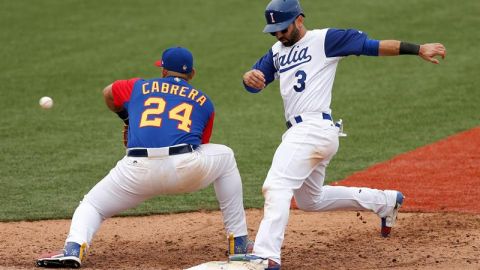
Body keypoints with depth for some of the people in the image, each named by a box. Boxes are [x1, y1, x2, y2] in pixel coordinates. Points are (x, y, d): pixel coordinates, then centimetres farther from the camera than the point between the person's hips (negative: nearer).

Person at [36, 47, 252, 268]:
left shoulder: (138, 88, 25)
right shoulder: (203, 101, 23)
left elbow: (108, 93, 45)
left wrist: (127, 118, 61)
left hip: (140, 171, 0)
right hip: (187, 170, 0)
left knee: (91, 205, 18)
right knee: (225, 157, 30)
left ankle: (73, 248, -16)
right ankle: (239, 242, 27)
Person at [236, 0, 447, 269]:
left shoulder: (323, 40, -2)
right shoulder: (277, 52, 20)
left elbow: (372, 45, -6)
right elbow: (254, 84, 14)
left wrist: (418, 49, -13)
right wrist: (249, 76, -12)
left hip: (315, 128, -10)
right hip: (299, 133, 10)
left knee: (277, 186, -23)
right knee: (310, 200, 23)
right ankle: (385, 201, 35)